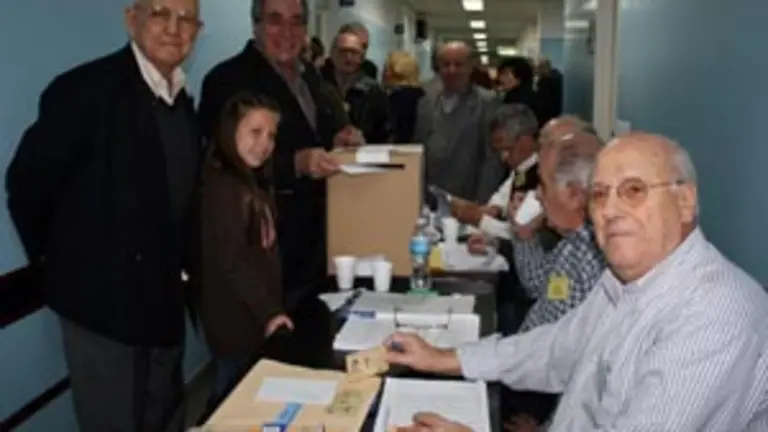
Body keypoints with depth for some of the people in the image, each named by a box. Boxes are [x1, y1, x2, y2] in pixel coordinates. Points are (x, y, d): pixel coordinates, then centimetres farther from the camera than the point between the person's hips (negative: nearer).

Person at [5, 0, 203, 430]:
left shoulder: (183, 103, 7)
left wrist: (184, 265, 10)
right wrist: (58, 263, -5)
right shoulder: (86, 88, -17)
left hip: (164, 299, 7)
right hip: (104, 298, -7)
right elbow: (25, 183, -13)